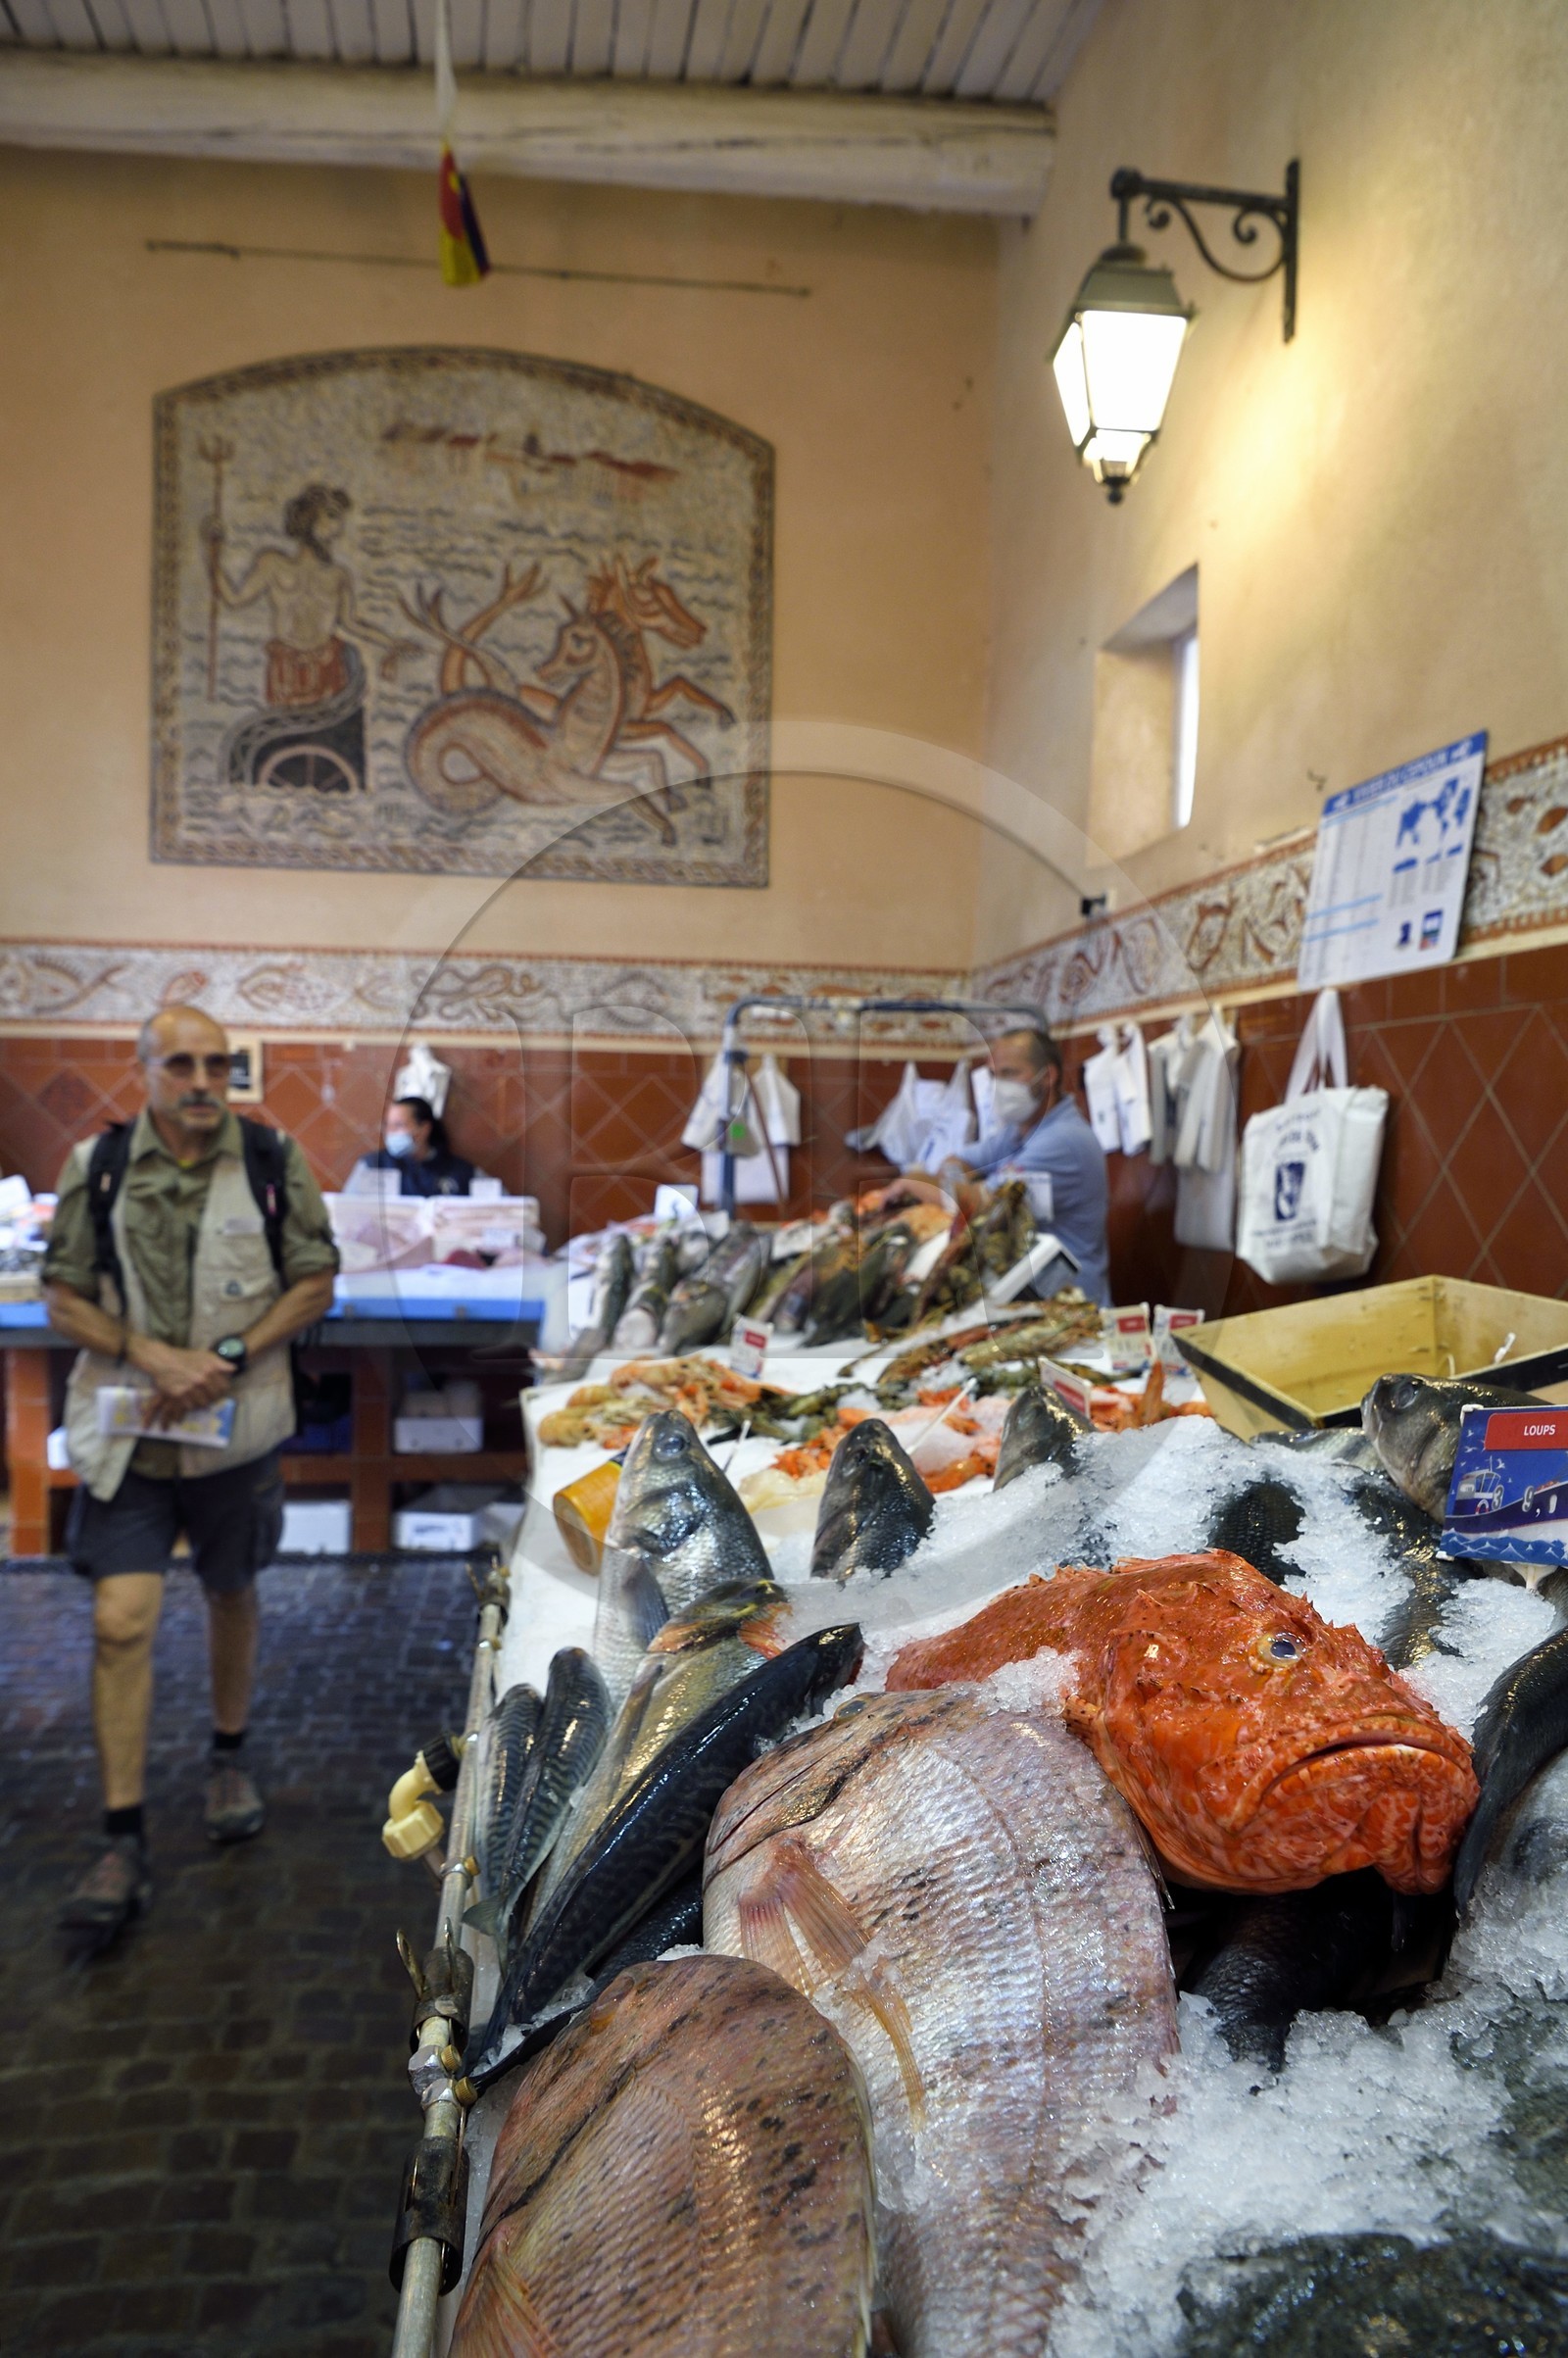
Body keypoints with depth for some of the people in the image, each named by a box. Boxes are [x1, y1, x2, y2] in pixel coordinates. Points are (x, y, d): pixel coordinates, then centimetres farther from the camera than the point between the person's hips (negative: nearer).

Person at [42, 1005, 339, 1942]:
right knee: (122, 1622, -7)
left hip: (239, 1427, 1)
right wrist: (151, 1358, -17)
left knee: (233, 1594, 17)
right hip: (129, 1431, 0)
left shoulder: (273, 1161, -5)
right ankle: (124, 1846, 3)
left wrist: (233, 1357, -15)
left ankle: (230, 1759, 41)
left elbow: (316, 1281, -2)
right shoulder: (96, 1166, -4)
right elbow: (65, 1295, 0)